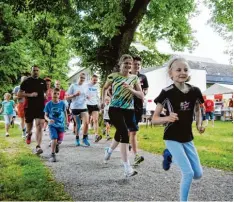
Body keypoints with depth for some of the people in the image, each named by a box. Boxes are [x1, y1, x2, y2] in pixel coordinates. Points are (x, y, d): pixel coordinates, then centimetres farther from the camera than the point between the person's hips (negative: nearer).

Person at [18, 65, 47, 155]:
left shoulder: (43, 82, 10)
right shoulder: (26, 81, 1)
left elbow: (46, 92, 24)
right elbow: (19, 94, -1)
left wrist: (45, 95, 1)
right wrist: (30, 94, -16)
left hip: (40, 107, 1)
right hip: (29, 108, 0)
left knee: (39, 126, -14)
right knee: (29, 126, 14)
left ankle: (38, 147, -16)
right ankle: (29, 134, 51)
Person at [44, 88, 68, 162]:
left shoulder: (62, 103, -7)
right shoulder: (48, 104, -9)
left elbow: (65, 112, 9)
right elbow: (46, 115, -2)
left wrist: (66, 121, 8)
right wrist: (49, 120, -22)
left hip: (61, 125, 2)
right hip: (52, 125, -2)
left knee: (60, 140, 9)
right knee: (54, 139, -17)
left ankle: (57, 145, 47)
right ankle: (52, 155, -1)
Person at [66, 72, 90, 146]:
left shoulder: (85, 87, 10)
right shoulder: (73, 86, -1)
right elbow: (67, 97, -2)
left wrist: (87, 97, 1)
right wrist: (75, 95, -17)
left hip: (84, 107, 3)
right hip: (75, 108, -2)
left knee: (86, 123, -13)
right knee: (78, 124, 5)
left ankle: (85, 138, 7)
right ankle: (77, 139, 25)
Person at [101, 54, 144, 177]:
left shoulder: (134, 78, 5)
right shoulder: (113, 76, -1)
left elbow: (142, 96, 0)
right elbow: (105, 88, 18)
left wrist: (131, 89, -15)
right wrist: (103, 100, 9)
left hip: (129, 110, 4)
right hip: (115, 109, -4)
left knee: (120, 133, 18)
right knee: (125, 134, -19)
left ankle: (109, 151, 51)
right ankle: (127, 168, -15)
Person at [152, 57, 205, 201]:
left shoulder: (195, 91, -4)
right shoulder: (167, 92, -17)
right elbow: (154, 119, -13)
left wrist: (199, 124, -1)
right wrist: (168, 118, -32)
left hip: (188, 137, 6)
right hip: (172, 138, -5)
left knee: (198, 174, 12)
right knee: (188, 173, -9)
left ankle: (171, 155, 31)